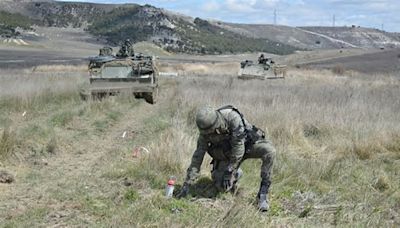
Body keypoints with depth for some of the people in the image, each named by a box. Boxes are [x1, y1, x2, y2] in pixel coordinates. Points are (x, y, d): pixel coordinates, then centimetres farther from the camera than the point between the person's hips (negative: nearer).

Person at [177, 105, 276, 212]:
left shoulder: (232, 117, -36)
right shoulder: (205, 132, -21)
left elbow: (239, 147, -33)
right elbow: (197, 157, -16)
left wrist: (229, 171, -29)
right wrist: (187, 184, -18)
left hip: (249, 144, -3)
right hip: (228, 152, 3)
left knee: (269, 151, -34)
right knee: (223, 187, -15)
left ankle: (263, 194, -25)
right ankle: (236, 174, 22)